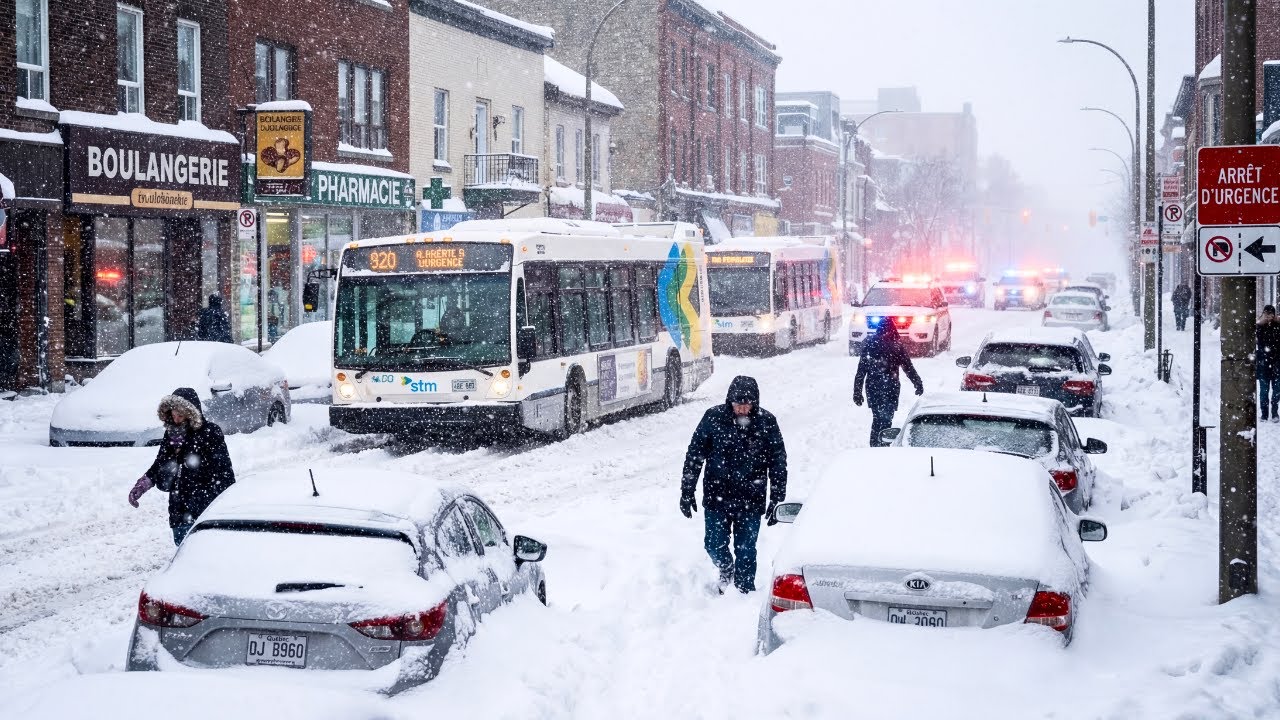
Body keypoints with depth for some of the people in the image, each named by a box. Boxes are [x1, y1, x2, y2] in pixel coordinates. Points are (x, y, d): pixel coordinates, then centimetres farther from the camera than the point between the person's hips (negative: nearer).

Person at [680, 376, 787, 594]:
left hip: (751, 501, -1)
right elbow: (694, 455, 0)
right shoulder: (714, 418, -8)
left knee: (746, 550, 3)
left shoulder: (766, 421, -6)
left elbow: (778, 462, 2)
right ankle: (725, 571, 38)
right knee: (715, 545, 6)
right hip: (717, 497, 1)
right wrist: (687, 492, 0)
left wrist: (777, 500, 0)